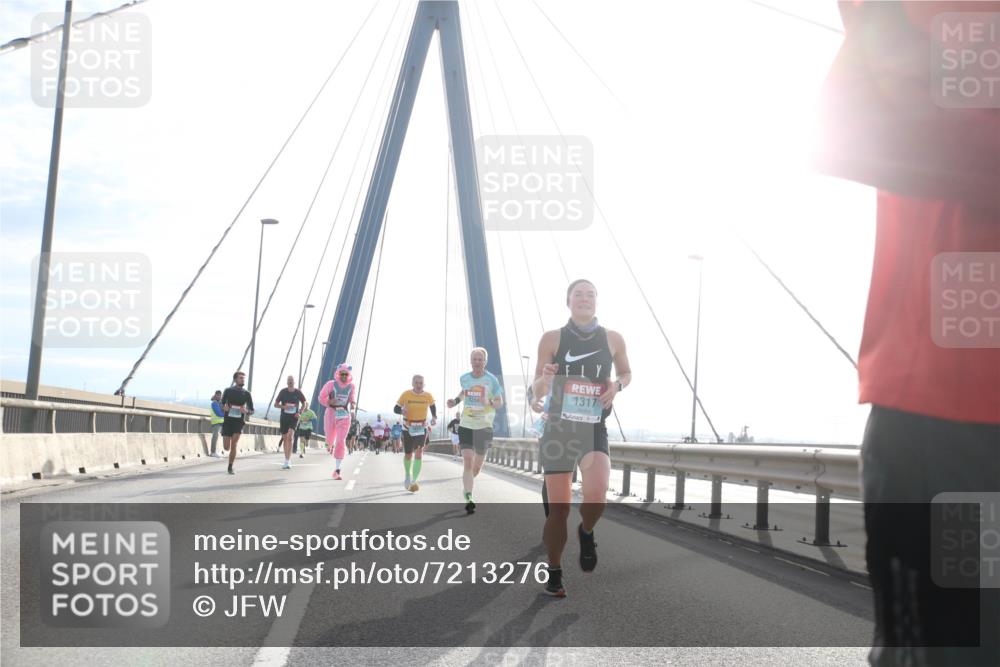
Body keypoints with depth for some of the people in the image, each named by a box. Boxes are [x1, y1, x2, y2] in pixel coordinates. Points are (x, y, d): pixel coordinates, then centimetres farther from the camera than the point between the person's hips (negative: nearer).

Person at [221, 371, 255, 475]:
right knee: (226, 448, -2)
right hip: (227, 421, 1)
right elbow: (222, 404, 14)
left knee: (234, 445, -16)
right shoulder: (228, 391, 4)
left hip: (239, 422, -1)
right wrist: (224, 408, -10)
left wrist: (246, 411, -15)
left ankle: (230, 468, -4)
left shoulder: (246, 394, 4)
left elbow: (252, 410, 8)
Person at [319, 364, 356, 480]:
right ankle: (330, 444, 50)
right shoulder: (331, 384, -9)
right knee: (330, 439, 6)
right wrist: (329, 402, -20)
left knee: (341, 442, -9)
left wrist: (352, 403, -1)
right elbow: (321, 397, -3)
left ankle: (337, 469, -7)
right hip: (331, 414, -1)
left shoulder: (351, 386, 1)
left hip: (344, 416, 1)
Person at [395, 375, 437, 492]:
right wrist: (402, 411, -28)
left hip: (421, 429, 0)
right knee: (408, 455, 10)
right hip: (408, 429, 0)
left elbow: (432, 406, 14)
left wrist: (434, 417, -1)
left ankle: (413, 481, -19)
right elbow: (396, 409, -6)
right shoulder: (406, 395, -12)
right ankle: (407, 476, 39)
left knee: (419, 453, -17)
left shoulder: (428, 396, -7)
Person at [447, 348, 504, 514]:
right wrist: (455, 401, 6)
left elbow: (500, 402, -3)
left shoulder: (492, 380, -7)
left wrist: (489, 402, -24)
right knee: (467, 462, -14)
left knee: (477, 465, 10)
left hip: (484, 426, -1)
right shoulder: (464, 378, 2)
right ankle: (468, 498, -16)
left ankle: (466, 488, 40)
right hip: (466, 425, 1)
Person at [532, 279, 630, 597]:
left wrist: (617, 385, -4)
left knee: (596, 495, -24)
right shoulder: (552, 338, -2)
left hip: (594, 430, 0)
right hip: (558, 428, 0)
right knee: (558, 509, 1)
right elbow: (537, 392, 1)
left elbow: (626, 373, 19)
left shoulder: (613, 339, 2)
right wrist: (544, 378, -22)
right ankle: (554, 573, 22)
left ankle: (586, 532, 10)